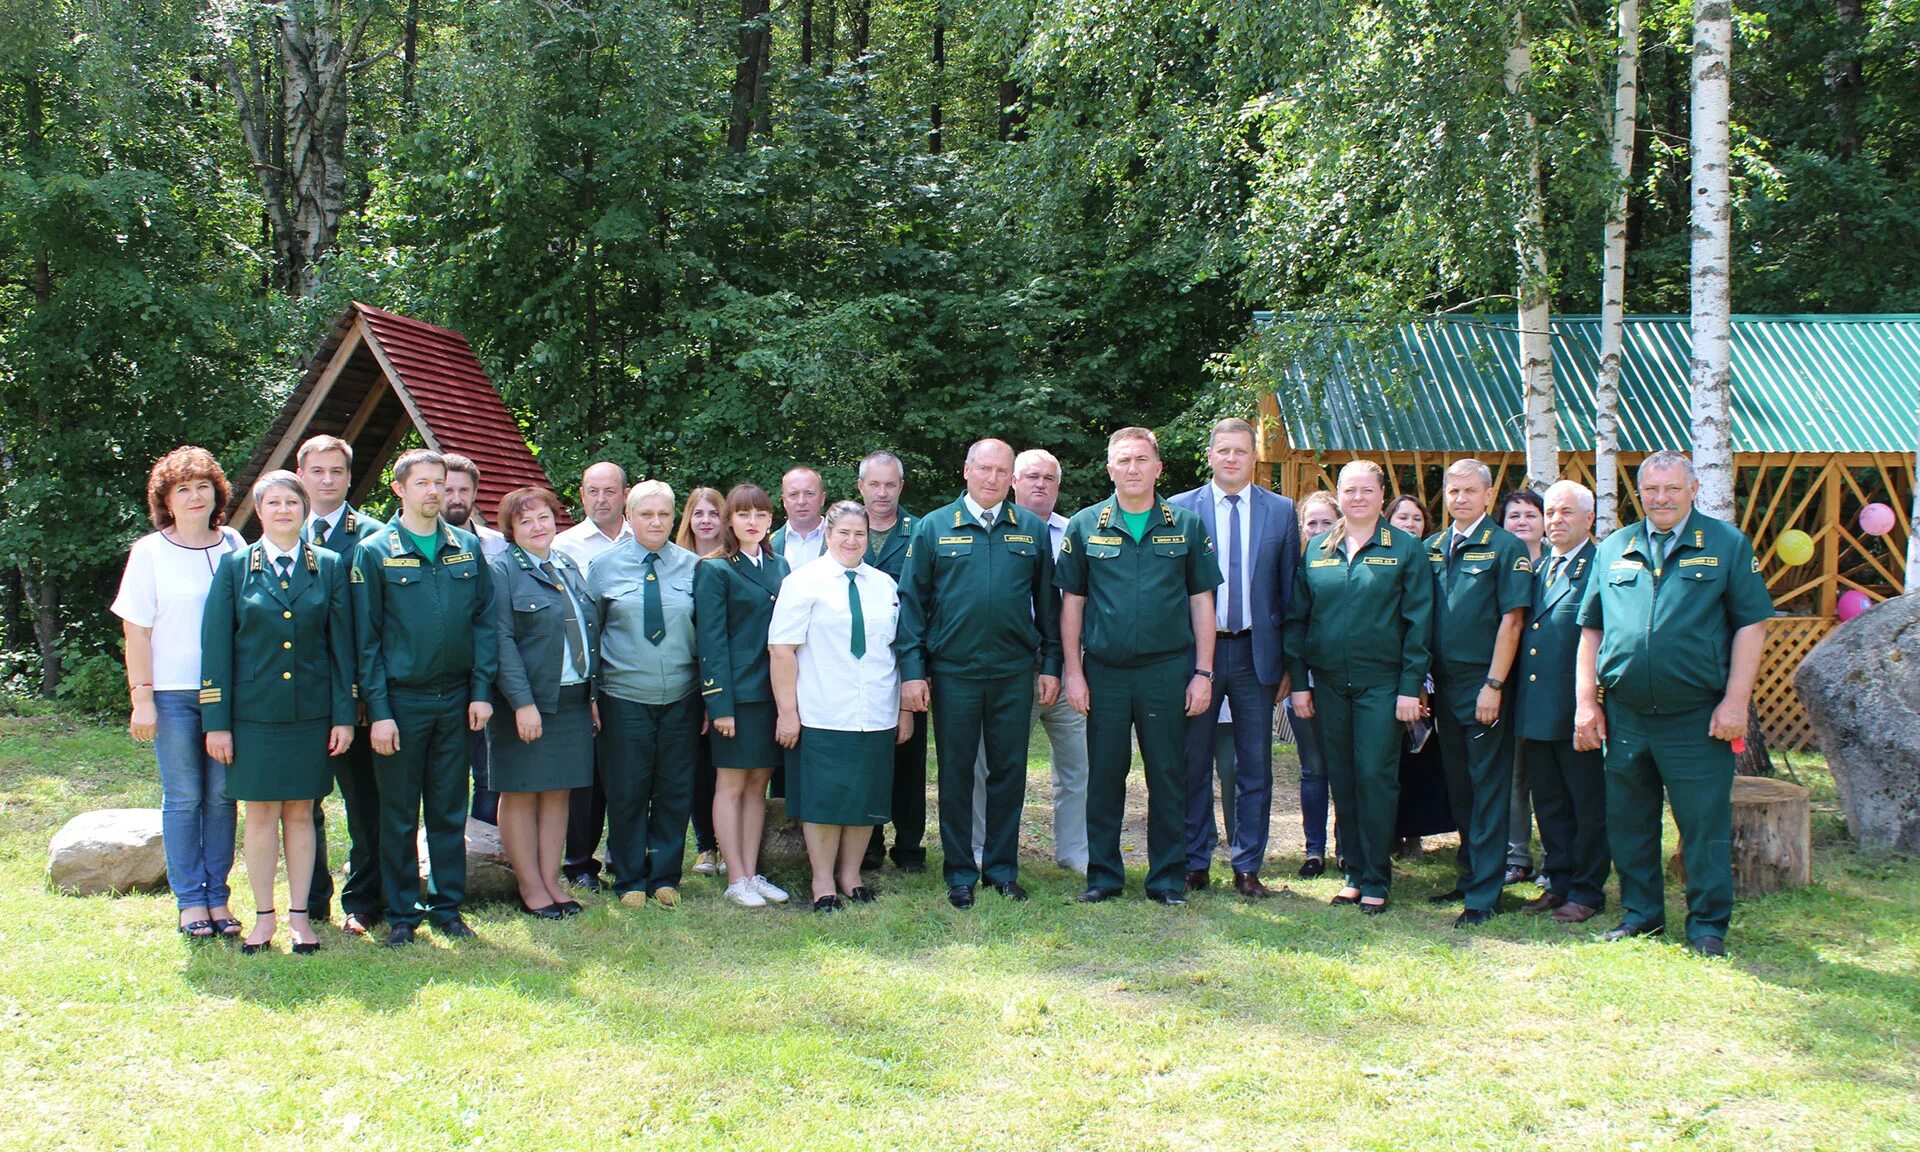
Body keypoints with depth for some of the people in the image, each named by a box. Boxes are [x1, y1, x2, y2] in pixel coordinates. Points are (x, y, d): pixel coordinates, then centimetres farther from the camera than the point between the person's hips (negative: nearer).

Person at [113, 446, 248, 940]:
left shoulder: (233, 546, 6)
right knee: (183, 798, 3)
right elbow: (136, 630, -1)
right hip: (173, 692, -2)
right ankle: (190, 900, 11)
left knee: (221, 796, 5)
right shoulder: (150, 552, -1)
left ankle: (217, 896, 14)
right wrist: (142, 697, -7)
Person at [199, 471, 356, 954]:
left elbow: (342, 644, 5)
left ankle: (299, 915, 16)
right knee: (261, 814, 5)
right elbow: (216, 647, 1)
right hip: (253, 712, -1)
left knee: (300, 813, 8)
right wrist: (216, 721, -4)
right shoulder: (234, 567, 2)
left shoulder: (330, 567, 5)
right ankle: (264, 916, 16)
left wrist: (344, 715, 0)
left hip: (311, 712, 1)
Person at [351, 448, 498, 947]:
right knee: (399, 815, 6)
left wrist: (481, 691, -1)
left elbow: (484, 621, 8)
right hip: (401, 700, -3)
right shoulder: (374, 552, -3)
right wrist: (378, 710, -9)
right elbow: (366, 638, -4)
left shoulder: (467, 548, 7)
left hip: (455, 700, 3)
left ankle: (448, 906, 21)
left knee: (450, 811, 10)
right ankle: (402, 914, 16)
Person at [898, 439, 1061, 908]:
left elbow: (1047, 602, 10)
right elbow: (912, 602, 2)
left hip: (1015, 672, 1)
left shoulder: (1033, 530, 6)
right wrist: (912, 670, -4)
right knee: (956, 773, 6)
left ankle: (1002, 869, 20)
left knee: (1009, 772, 8)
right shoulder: (934, 528, 2)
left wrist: (1050, 664, 5)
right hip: (953, 672, -1)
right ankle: (959, 873, 16)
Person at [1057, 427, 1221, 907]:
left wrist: (1202, 672, 0)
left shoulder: (1186, 526, 4)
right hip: (1104, 672, 0)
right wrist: (1073, 672, 0)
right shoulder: (1085, 527, 4)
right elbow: (1071, 603, 6)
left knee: (1168, 777, 6)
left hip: (1167, 670, 0)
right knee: (1104, 776, 7)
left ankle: (1168, 878, 16)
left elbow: (1201, 601, 5)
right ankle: (1103, 875, 18)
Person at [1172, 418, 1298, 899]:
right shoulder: (1180, 510, 1)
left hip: (1256, 653, 1)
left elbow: (1289, 589, 6)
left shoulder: (1281, 511, 5)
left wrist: (1289, 662, 3)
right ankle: (1195, 862, 17)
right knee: (1193, 764, 6)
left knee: (1254, 766, 6)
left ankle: (1247, 867, 15)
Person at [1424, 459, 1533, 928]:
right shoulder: (1432, 548, 10)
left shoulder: (1505, 547, -6)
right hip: (1444, 683, 6)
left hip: (1483, 683, -6)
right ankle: (1470, 875, 26)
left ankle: (1484, 894, 2)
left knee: (1488, 788, -1)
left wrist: (1493, 686, -15)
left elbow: (1512, 620, -11)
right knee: (1458, 786, 14)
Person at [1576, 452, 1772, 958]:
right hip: (1624, 716, 4)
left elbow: (1751, 625, -2)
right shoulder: (1614, 550, 10)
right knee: (1628, 823, 12)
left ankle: (1708, 925, 14)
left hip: (1696, 718, -3)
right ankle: (1640, 913, 26)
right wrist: (1586, 702, 5)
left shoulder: (1727, 545, 1)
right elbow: (1591, 629, 12)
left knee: (1704, 825, 2)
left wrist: (1735, 701, -9)